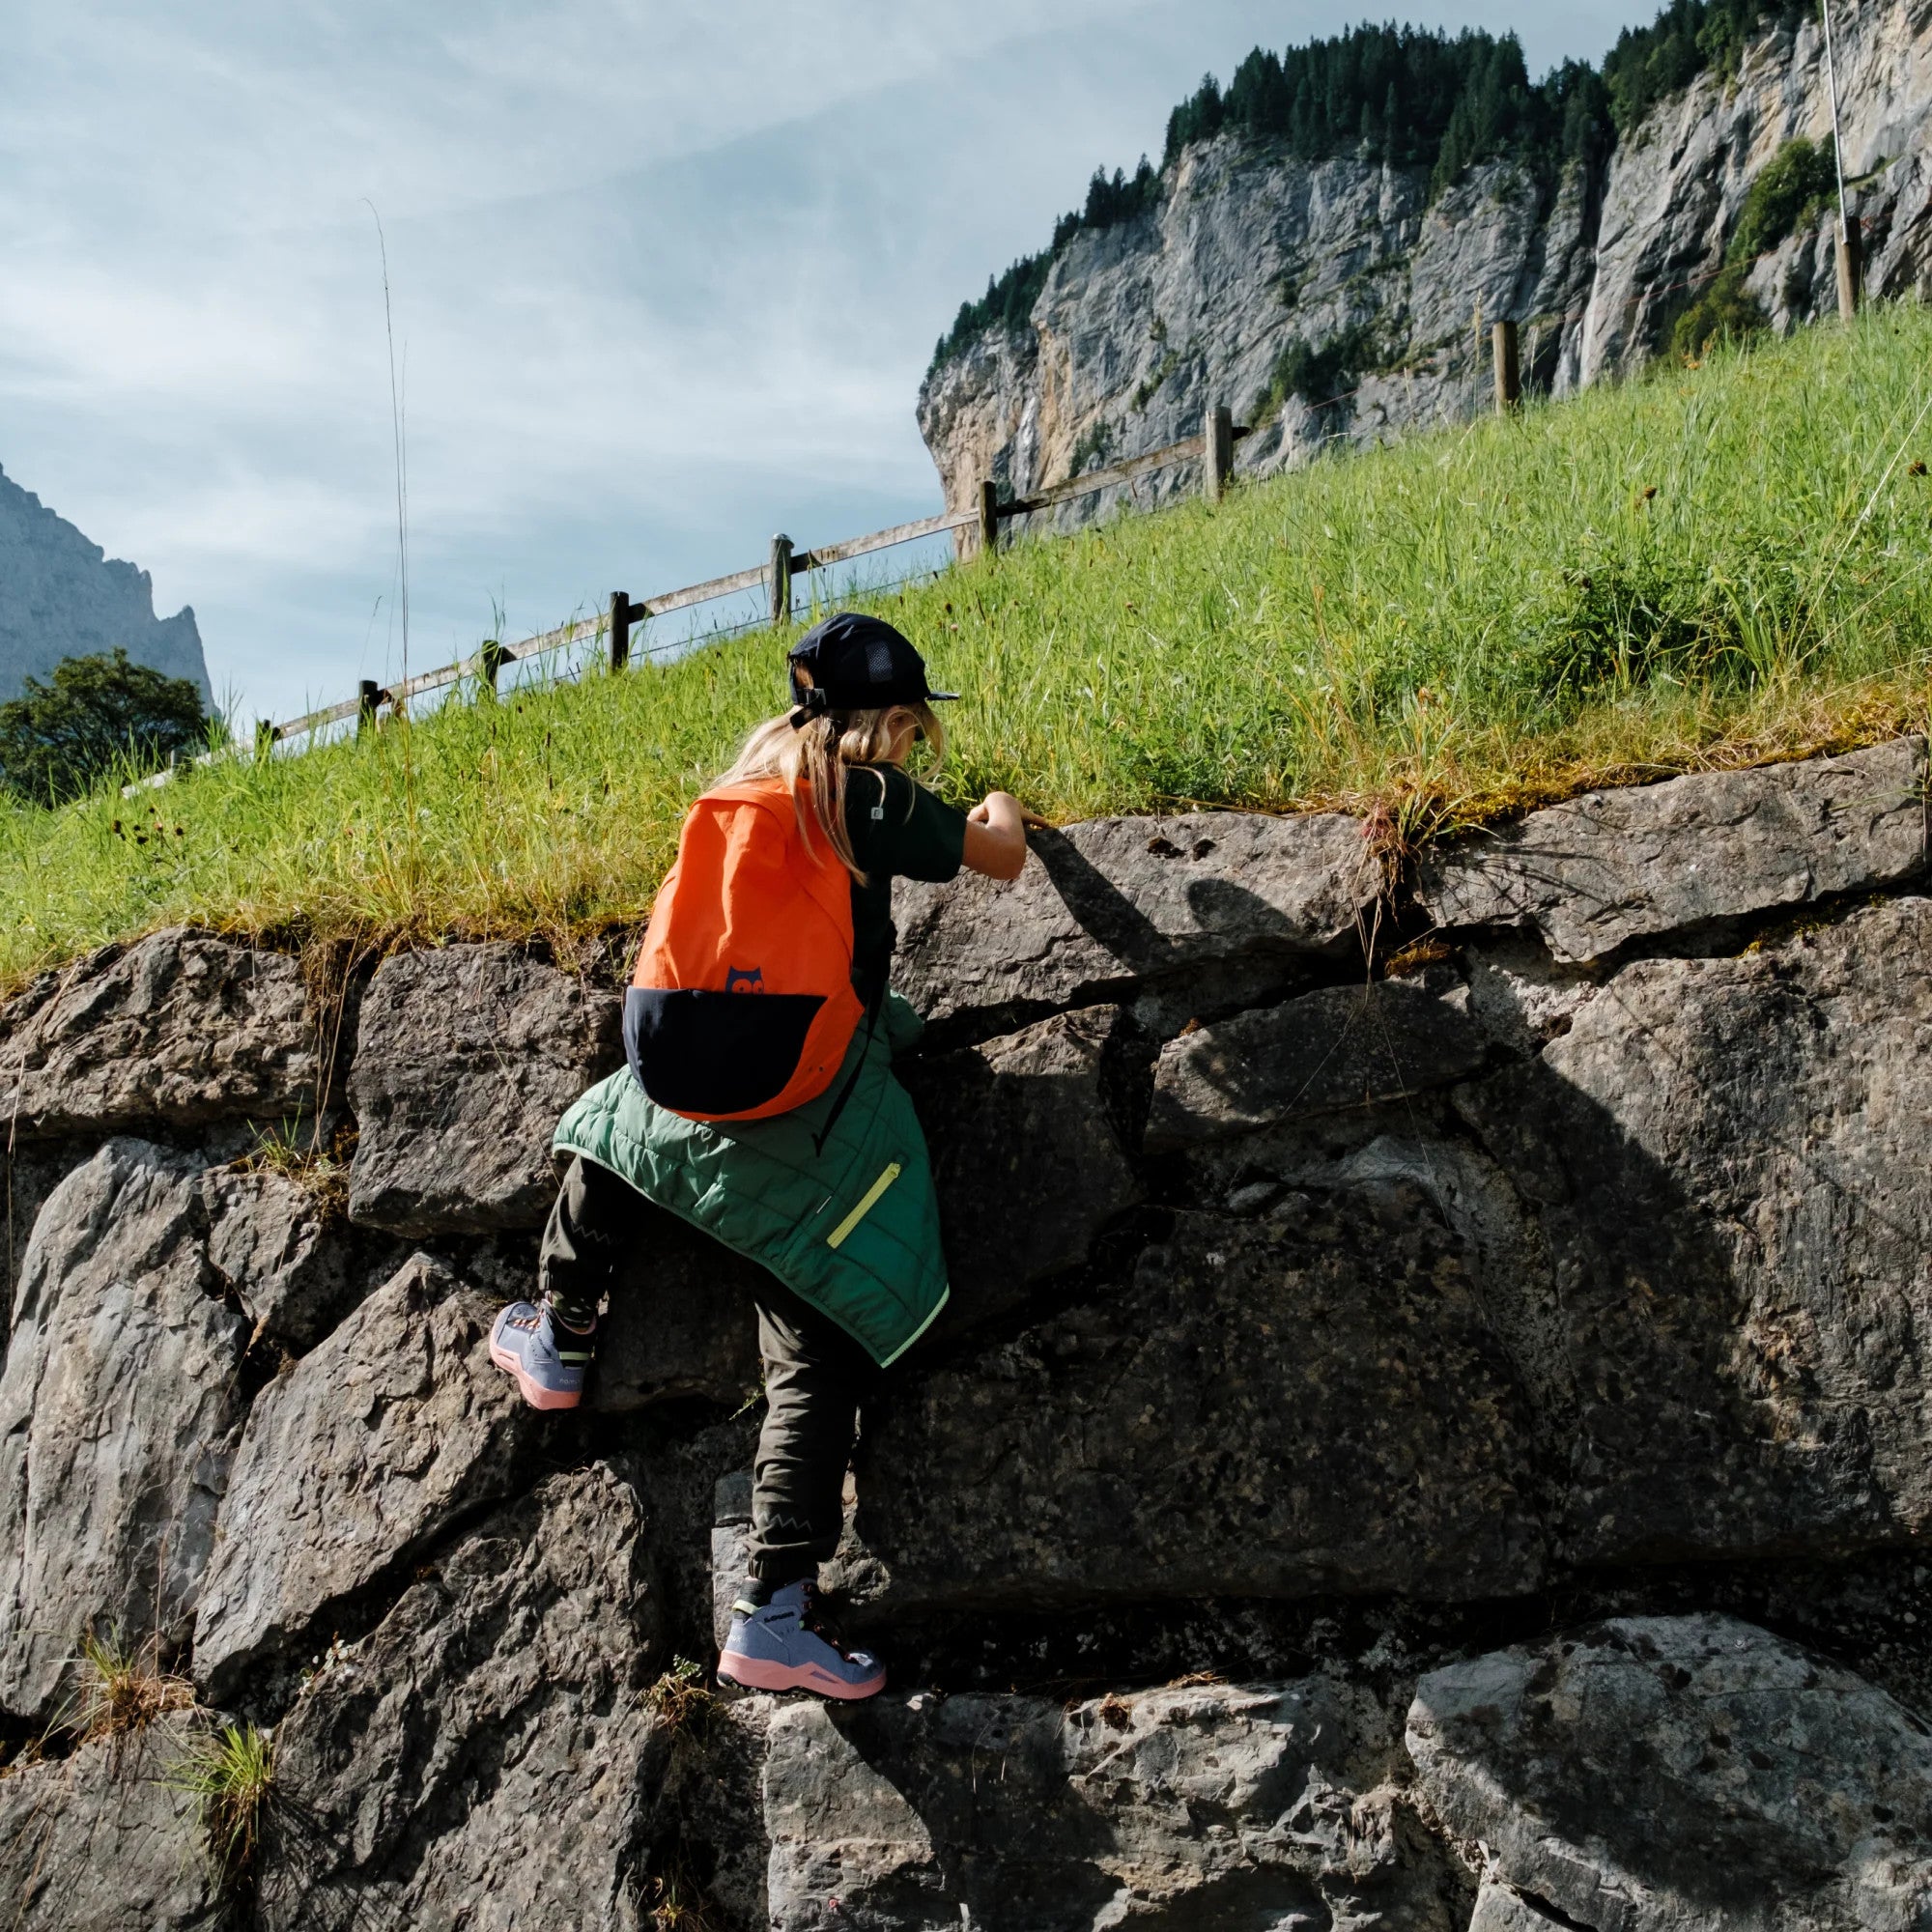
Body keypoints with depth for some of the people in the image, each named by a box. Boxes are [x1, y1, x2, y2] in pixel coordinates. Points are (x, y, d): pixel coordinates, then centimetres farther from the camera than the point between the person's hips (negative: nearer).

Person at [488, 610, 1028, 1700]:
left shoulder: (749, 783, 14)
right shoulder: (869, 796, -3)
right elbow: (1003, 861, 8)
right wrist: (1002, 814, 32)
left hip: (678, 1092, 5)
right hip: (804, 1123, -5)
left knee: (607, 1127, 40)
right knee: (821, 1359, 3)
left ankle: (559, 1339, 49)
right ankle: (778, 1612, -2)